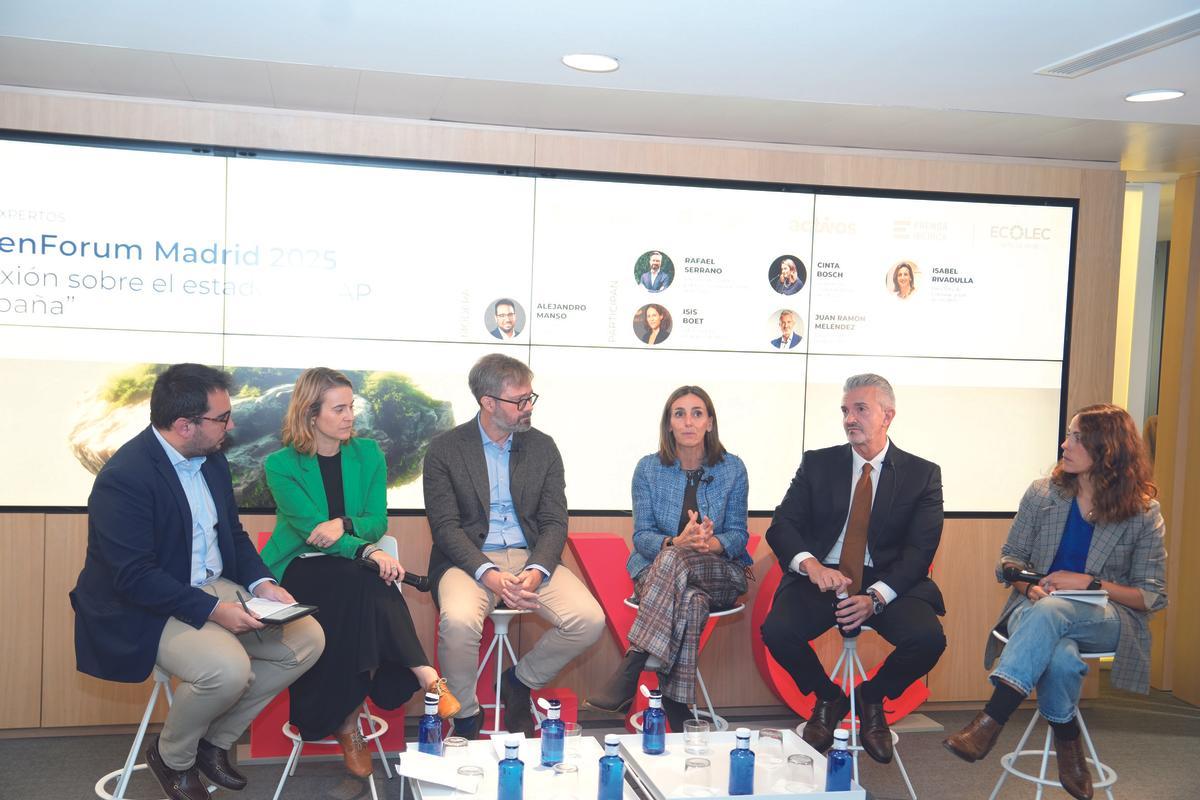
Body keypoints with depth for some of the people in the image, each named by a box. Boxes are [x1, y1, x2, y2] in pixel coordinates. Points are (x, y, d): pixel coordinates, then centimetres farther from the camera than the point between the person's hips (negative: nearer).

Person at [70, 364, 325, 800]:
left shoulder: (212, 459, 4)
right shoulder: (124, 477, -22)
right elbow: (135, 577, -25)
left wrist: (261, 582, -5)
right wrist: (213, 610, -29)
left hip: (215, 590, 8)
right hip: (144, 610, -8)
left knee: (307, 638, -6)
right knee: (228, 668, -32)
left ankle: (214, 741, 10)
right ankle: (171, 757, 2)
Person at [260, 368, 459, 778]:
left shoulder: (368, 454, 6)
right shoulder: (281, 465, -5)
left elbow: (377, 522, 1)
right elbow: (311, 529, -16)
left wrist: (344, 524, -23)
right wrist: (368, 551, -32)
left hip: (353, 572, 4)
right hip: (299, 568, -3)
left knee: (368, 589, -33)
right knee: (364, 582, -34)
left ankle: (348, 720, -31)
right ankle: (430, 682, -35)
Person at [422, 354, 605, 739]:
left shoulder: (543, 447, 8)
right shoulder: (444, 450, -1)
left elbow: (555, 522, 4)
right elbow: (446, 527, -7)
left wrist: (536, 571, -16)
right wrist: (489, 575, -22)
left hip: (530, 557, 3)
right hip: (470, 559, -3)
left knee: (589, 619, -20)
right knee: (458, 621, -34)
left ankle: (519, 681, 8)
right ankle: (466, 715, -6)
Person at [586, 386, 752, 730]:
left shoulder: (732, 469, 4)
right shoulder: (648, 469, 4)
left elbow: (738, 534, 2)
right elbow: (641, 536, -2)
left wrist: (712, 543, -24)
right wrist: (677, 541, -25)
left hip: (720, 571, 0)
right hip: (656, 569, 0)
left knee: (674, 559, -37)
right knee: (690, 602, -38)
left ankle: (630, 670, -41)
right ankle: (676, 711, -36)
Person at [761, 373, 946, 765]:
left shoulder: (922, 475, 3)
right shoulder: (817, 464, 6)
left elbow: (919, 550, -6)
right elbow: (781, 526, -1)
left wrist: (875, 597, -23)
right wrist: (810, 564, -24)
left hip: (889, 583, 0)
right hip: (821, 577, 1)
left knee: (928, 638, -28)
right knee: (776, 630, -27)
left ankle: (872, 697, 6)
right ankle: (828, 699, 7)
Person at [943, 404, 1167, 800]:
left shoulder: (1142, 512, 1)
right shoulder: (1042, 493, 6)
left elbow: (1153, 596, 1)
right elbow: (1009, 561, 11)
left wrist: (1090, 583, -14)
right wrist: (1031, 587, -12)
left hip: (1107, 619, -1)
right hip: (1036, 608, 2)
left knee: (1050, 611, -39)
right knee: (1060, 656, -38)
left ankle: (990, 721, -39)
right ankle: (1067, 743, -15)